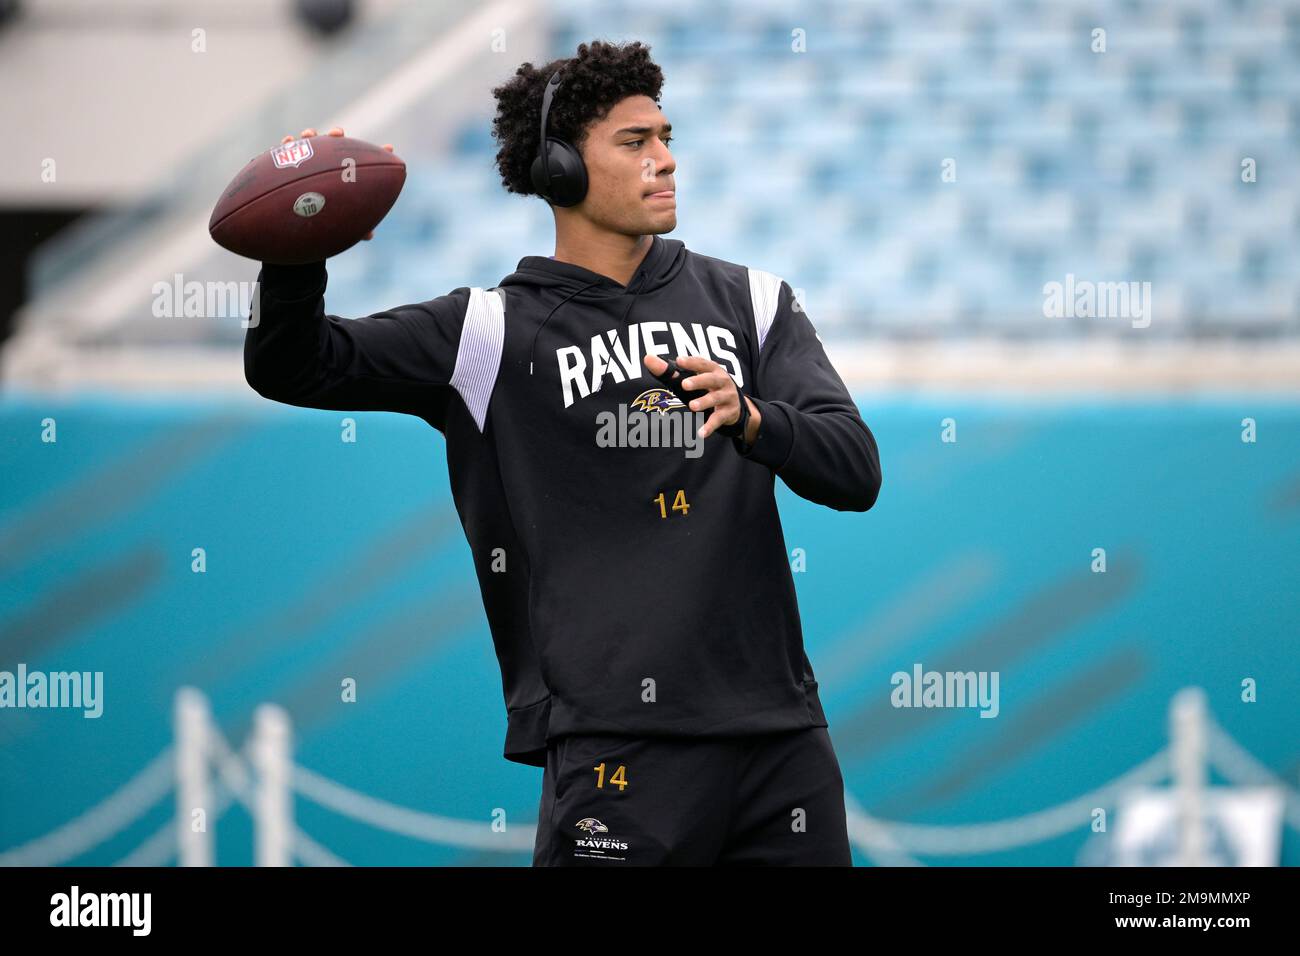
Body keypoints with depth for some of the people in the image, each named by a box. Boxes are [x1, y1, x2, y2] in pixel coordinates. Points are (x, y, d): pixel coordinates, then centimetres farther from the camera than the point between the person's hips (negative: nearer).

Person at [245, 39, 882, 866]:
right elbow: (295, 369, -2)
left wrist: (752, 419, -19)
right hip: (616, 749, -4)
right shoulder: (494, 332, 4)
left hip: (778, 728, 4)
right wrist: (296, 260, -22)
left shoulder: (749, 302, 12)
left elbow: (856, 471, 2)